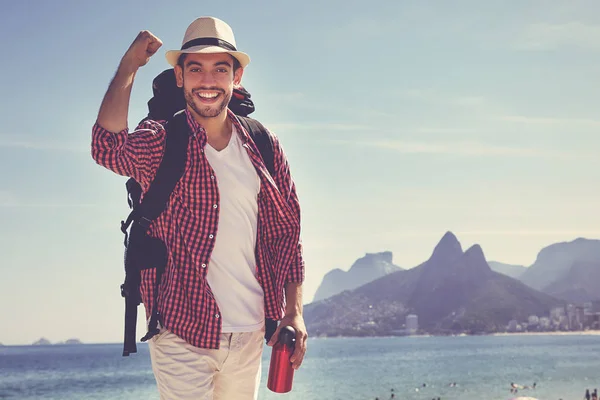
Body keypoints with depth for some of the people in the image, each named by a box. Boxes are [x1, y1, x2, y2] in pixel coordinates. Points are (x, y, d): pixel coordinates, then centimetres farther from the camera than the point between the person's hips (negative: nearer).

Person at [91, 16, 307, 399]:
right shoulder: (161, 143, -5)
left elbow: (287, 234, 9)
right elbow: (109, 148, -27)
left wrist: (294, 312, 1)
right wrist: (129, 65, -19)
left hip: (250, 334, 4)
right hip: (183, 334, -4)